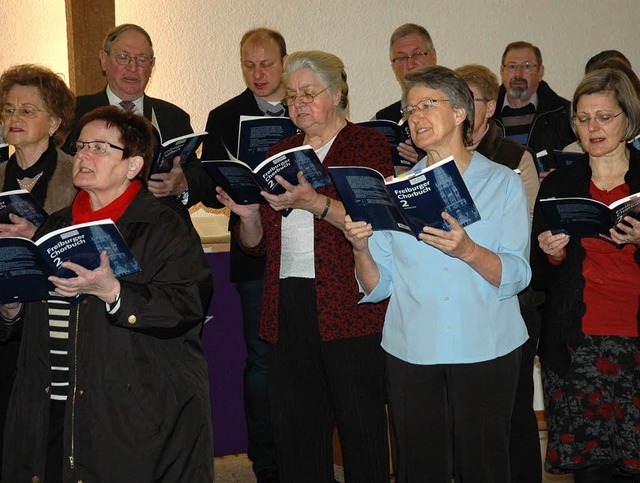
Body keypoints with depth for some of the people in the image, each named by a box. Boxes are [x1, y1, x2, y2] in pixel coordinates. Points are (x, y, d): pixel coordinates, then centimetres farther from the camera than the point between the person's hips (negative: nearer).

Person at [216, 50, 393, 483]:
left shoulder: (368, 145, 2)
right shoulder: (278, 155, 18)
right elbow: (257, 244, 17)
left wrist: (314, 203, -23)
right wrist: (247, 213, -3)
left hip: (350, 307, -5)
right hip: (288, 309, 5)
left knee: (361, 426, -2)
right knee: (294, 429, 7)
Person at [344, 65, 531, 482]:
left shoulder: (503, 183, 3)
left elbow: (516, 276, -7)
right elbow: (377, 287, 6)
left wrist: (467, 250, -23)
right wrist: (361, 249, -13)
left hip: (486, 350, -2)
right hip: (411, 350, 2)